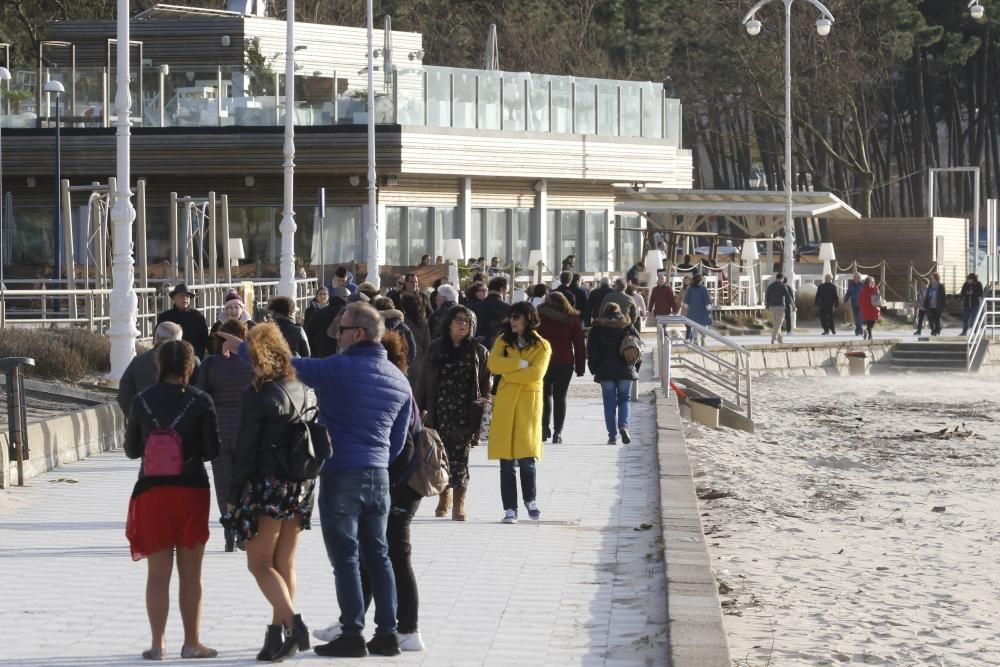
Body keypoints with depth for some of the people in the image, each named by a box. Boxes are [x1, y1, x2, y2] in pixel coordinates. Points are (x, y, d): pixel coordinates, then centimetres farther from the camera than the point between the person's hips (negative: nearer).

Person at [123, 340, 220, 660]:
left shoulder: (141, 401, -2)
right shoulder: (200, 400, -7)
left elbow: (131, 449, 5)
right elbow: (212, 450, -7)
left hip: (152, 490, 1)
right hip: (192, 490, -1)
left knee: (158, 572, 7)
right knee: (191, 573, 9)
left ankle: (158, 643, 7)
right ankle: (191, 642, 13)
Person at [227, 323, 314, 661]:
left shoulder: (257, 393, -13)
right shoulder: (298, 388, 6)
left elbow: (246, 448, -13)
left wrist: (233, 494, -6)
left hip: (268, 484, -7)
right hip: (301, 483, 7)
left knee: (259, 563, 0)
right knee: (284, 563, 12)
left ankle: (293, 623, -16)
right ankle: (278, 632, 14)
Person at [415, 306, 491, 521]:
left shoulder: (478, 352, 7)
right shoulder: (436, 348, 8)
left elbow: (485, 384, 7)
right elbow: (424, 381, 8)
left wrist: (484, 405, -2)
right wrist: (419, 407, 4)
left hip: (465, 414, -2)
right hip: (440, 412, 2)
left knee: (459, 457, -8)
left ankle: (458, 505, -7)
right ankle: (444, 500, 21)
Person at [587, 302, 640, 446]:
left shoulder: (597, 328, 1)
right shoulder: (628, 326, 4)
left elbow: (591, 351, -1)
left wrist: (594, 369, 7)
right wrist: (635, 368, 12)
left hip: (605, 371, -1)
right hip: (625, 370, 1)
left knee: (609, 403, 4)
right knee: (624, 399, 12)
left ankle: (612, 435, 1)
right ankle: (624, 425, -12)